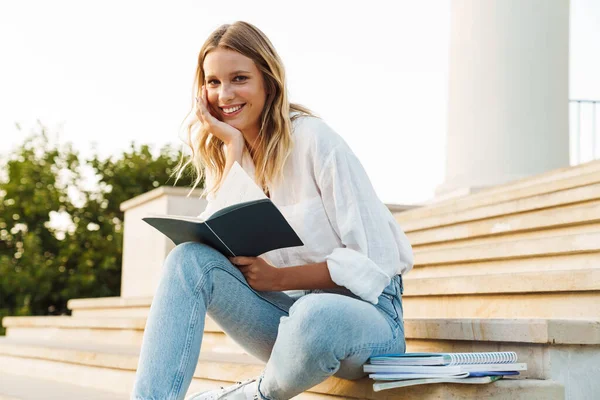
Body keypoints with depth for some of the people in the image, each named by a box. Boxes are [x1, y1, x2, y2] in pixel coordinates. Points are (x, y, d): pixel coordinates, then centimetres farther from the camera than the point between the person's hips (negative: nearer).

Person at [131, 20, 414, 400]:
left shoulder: (314, 139, -12)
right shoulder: (220, 154, 6)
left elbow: (376, 259, -14)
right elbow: (220, 249, -10)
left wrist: (277, 278, -17)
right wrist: (234, 151, -12)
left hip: (364, 310, -5)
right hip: (289, 311, 5)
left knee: (314, 316, -39)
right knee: (191, 258, -19)